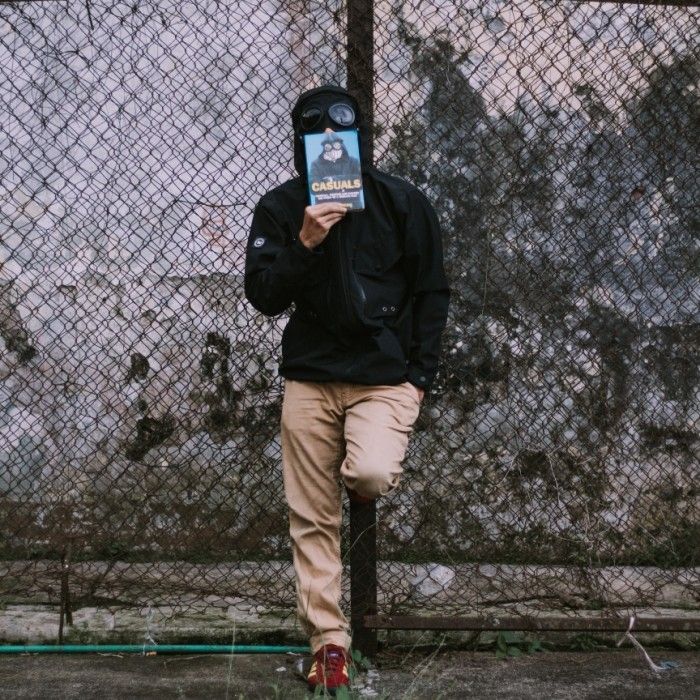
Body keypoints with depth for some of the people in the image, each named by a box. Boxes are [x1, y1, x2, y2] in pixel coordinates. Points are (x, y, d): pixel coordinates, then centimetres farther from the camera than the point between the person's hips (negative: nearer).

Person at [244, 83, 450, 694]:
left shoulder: (403, 203, -1)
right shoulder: (280, 208, 2)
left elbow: (431, 293, 4)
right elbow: (263, 296, -5)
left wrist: (420, 376, -3)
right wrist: (304, 244, -21)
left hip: (385, 377, -2)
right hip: (309, 379, 2)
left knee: (371, 474, -27)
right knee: (312, 519, 2)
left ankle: (365, 481, 11)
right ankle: (329, 639, 14)